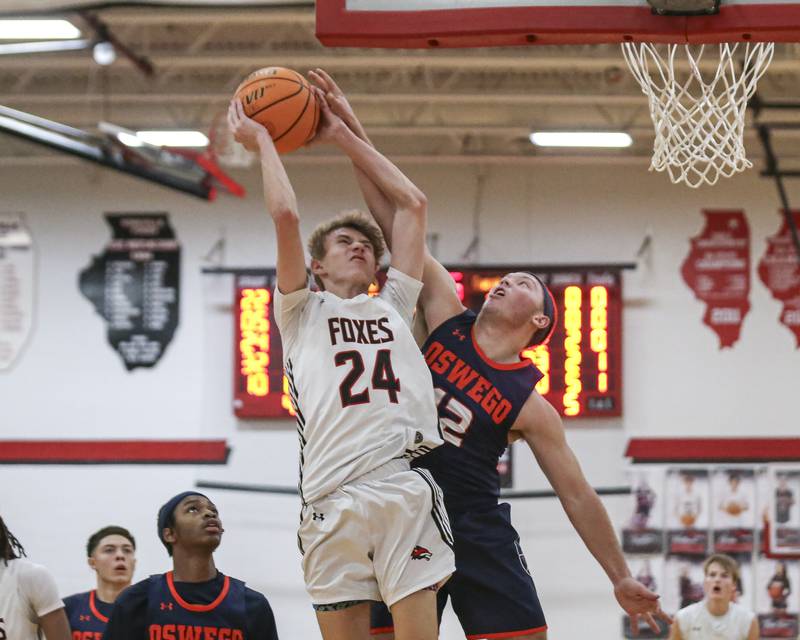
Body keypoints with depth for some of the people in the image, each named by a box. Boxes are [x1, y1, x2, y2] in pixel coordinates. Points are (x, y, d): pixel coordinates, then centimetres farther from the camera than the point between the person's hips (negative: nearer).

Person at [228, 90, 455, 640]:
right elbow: (286, 214, 7)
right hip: (333, 500, -1)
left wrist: (343, 137, 32)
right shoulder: (302, 312, 20)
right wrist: (262, 141, 19)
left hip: (405, 486, 2)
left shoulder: (394, 306, 28)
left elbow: (412, 203, 28)